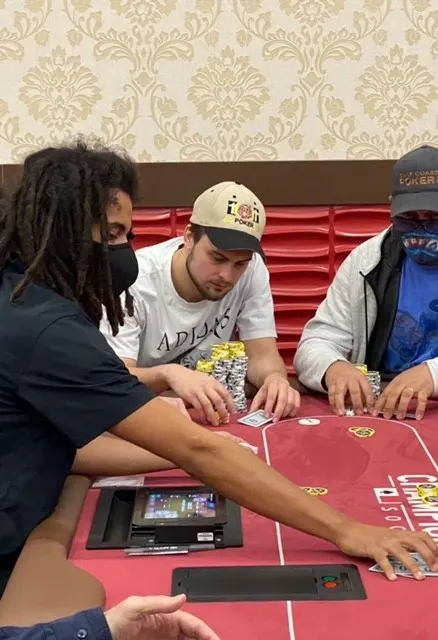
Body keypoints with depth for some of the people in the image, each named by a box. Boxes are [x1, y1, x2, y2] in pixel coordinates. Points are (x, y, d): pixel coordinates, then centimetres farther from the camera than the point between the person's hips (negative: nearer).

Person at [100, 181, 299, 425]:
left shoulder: (253, 270, -11)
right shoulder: (133, 281, -21)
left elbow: (263, 355, -10)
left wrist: (276, 378, -32)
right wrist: (166, 374, -44)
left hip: (208, 413, 2)